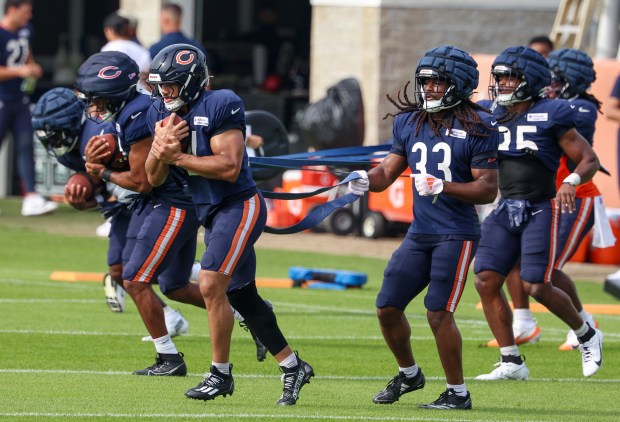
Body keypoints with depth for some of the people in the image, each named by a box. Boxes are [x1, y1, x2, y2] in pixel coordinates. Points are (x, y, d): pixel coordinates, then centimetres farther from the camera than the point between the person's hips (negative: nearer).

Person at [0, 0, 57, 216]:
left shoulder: (25, 30, 9)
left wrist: (33, 68, 6)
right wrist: (20, 71, -21)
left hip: (20, 100, 7)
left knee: (26, 146, -1)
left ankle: (30, 198, -5)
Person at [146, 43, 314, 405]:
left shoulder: (218, 106, -17)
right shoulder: (162, 114, 6)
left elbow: (229, 167, -24)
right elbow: (155, 179, 4)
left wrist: (178, 157, -20)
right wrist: (160, 148, -16)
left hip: (240, 206, -9)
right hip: (211, 212, 9)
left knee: (211, 286, -18)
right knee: (242, 297, 13)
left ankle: (221, 373, -7)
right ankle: (293, 366, 25)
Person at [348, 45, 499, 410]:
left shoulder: (476, 127, -10)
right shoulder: (409, 122, 10)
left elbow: (488, 189, -13)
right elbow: (389, 171, 13)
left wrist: (442, 187, -25)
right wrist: (367, 180, -9)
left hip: (456, 234, -7)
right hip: (419, 233, 7)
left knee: (439, 313, -13)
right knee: (387, 308, 6)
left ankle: (458, 392, 0)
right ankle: (409, 374, 30)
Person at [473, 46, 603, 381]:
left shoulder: (551, 116, -7)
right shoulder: (492, 118, 10)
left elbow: (589, 160, -4)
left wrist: (571, 181, -22)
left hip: (540, 209, -6)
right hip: (504, 211, 6)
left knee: (536, 286, -12)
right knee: (486, 280, -5)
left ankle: (586, 336, 15)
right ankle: (511, 362, 3)